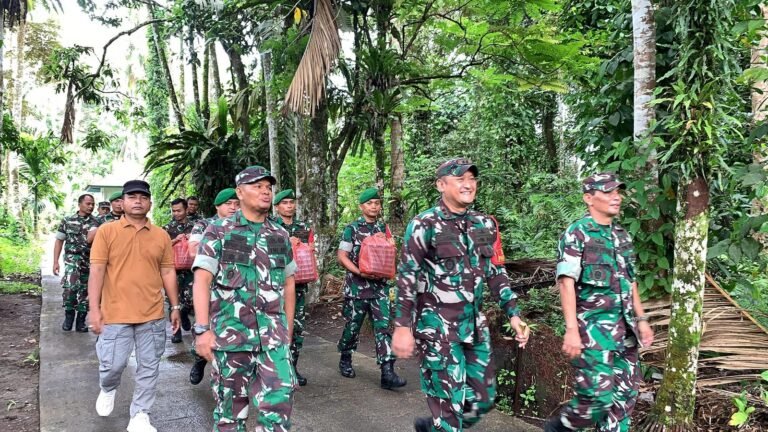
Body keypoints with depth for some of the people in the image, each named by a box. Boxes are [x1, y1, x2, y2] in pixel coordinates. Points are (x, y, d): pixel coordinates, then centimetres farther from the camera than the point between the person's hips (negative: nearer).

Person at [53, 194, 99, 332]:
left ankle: (81, 321, 19)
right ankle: (69, 314, 0)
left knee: (85, 291, 6)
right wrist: (55, 262, 2)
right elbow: (59, 241, 7)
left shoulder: (96, 223, 4)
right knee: (70, 286, -23)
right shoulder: (67, 221, 5)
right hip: (72, 258, -2)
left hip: (90, 261, 2)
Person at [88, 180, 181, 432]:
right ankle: (108, 390, 39)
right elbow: (97, 271, -4)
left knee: (149, 368, 7)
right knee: (112, 364, 5)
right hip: (115, 314, -2)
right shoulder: (107, 231, -1)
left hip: (152, 314, 2)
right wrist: (94, 308, -10)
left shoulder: (161, 236, 6)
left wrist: (175, 307, 10)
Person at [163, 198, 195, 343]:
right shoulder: (167, 228, 4)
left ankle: (184, 314, 27)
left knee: (190, 298, -7)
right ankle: (176, 330, 13)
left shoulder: (194, 227, 8)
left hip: (189, 269, 1)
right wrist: (176, 240, -18)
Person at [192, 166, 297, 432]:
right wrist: (202, 329, -16)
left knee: (279, 403, -6)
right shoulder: (218, 231, -1)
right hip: (230, 333, -2)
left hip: (273, 336, 3)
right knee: (230, 407, 9)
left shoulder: (281, 236, 10)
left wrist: (288, 330, 16)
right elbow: (202, 281, -8)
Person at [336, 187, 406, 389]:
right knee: (353, 326, 9)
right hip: (356, 286, -3)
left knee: (383, 327, -5)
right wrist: (360, 272, -18)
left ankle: (387, 373, -8)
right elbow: (341, 256, -6)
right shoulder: (352, 229, -2)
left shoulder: (384, 228, 10)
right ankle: (345, 361, 32)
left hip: (379, 286, 3)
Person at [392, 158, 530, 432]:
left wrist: (513, 313, 7)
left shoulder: (485, 225, 7)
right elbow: (407, 279, -10)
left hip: (475, 325, 6)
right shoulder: (424, 226, -10)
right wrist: (403, 328, -14)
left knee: (482, 399, 14)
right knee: (449, 401, 0)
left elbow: (495, 272, 14)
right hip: (438, 327, -6)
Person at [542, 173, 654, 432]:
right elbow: (566, 282, -16)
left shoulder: (622, 235, 14)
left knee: (624, 395, 10)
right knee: (598, 395, -7)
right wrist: (572, 329, -22)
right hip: (593, 327, -7)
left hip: (624, 327, 8)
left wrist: (641, 319, 16)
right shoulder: (577, 233, -9)